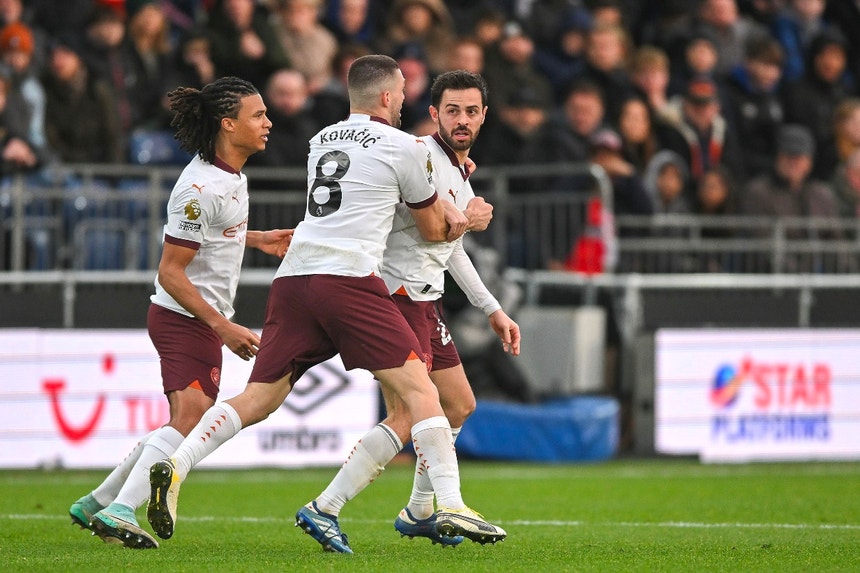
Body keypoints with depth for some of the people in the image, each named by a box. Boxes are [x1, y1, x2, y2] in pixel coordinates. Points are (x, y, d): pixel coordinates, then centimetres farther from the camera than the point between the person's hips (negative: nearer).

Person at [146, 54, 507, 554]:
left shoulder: (323, 140, 23)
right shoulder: (404, 147, 5)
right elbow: (433, 230, 16)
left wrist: (445, 210, 29)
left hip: (293, 278, 6)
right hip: (350, 278, -6)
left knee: (259, 398, 6)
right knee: (418, 386, -3)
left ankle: (175, 467, -9)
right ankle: (451, 506, -11)